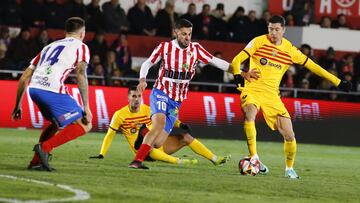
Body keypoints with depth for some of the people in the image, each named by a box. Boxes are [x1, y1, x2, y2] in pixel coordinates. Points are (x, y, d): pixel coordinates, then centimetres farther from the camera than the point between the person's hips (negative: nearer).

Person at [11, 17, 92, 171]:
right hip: (52, 90, -7)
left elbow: (24, 78, 28)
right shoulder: (80, 46, 14)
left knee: (56, 122, 31)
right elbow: (81, 74, -5)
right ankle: (45, 147, -12)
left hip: (34, 89, 7)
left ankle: (36, 162, 20)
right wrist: (86, 107, -7)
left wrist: (18, 106, 36)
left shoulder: (49, 47, 31)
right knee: (84, 125, 4)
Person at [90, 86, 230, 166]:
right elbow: (109, 135, -2)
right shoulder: (120, 115, -7)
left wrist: (180, 124, -8)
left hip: (158, 144, 5)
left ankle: (215, 159, -5)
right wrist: (102, 155, -9)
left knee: (186, 137, -8)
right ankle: (178, 161, -58)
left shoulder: (147, 110, 2)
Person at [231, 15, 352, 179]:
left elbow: (312, 66, 10)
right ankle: (254, 157, -30)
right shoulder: (259, 42, -4)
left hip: (272, 95, 3)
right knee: (250, 114, -36)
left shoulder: (290, 50, 3)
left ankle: (289, 168, 20)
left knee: (289, 135, -4)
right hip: (252, 90, -3)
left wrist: (338, 82, 10)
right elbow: (237, 60, -8)